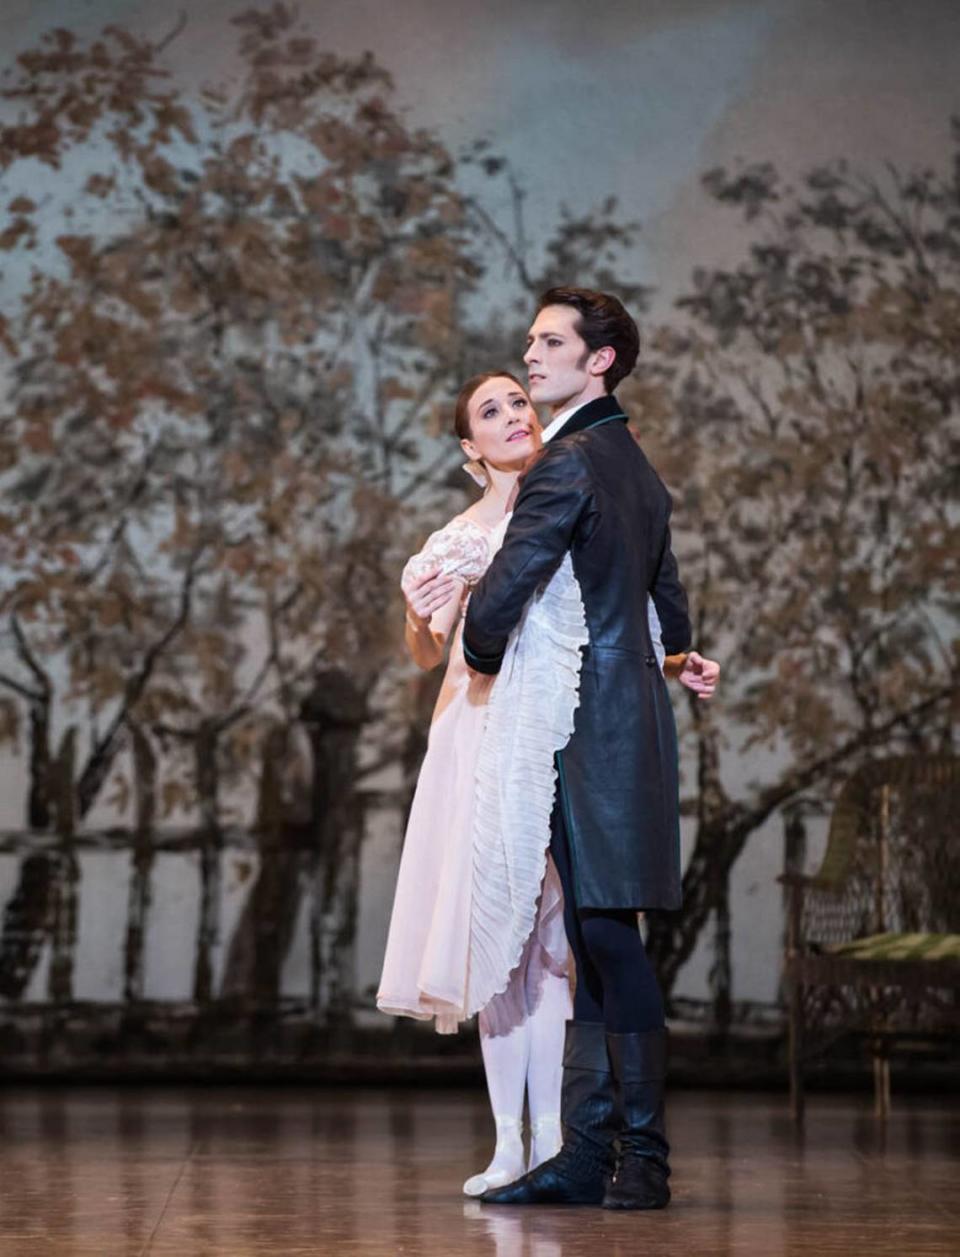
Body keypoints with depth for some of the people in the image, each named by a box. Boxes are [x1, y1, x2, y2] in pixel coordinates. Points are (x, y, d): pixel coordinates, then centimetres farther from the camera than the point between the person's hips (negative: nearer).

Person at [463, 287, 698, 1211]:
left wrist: (481, 654, 3)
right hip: (627, 714, 10)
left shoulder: (568, 463, -11)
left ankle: (643, 1156, -4)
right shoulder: (635, 466, 19)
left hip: (595, 730, -10)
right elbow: (672, 618, 26)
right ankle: (586, 1153, 9)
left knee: (608, 935, -8)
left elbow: (504, 590, -16)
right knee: (591, 943, 7)